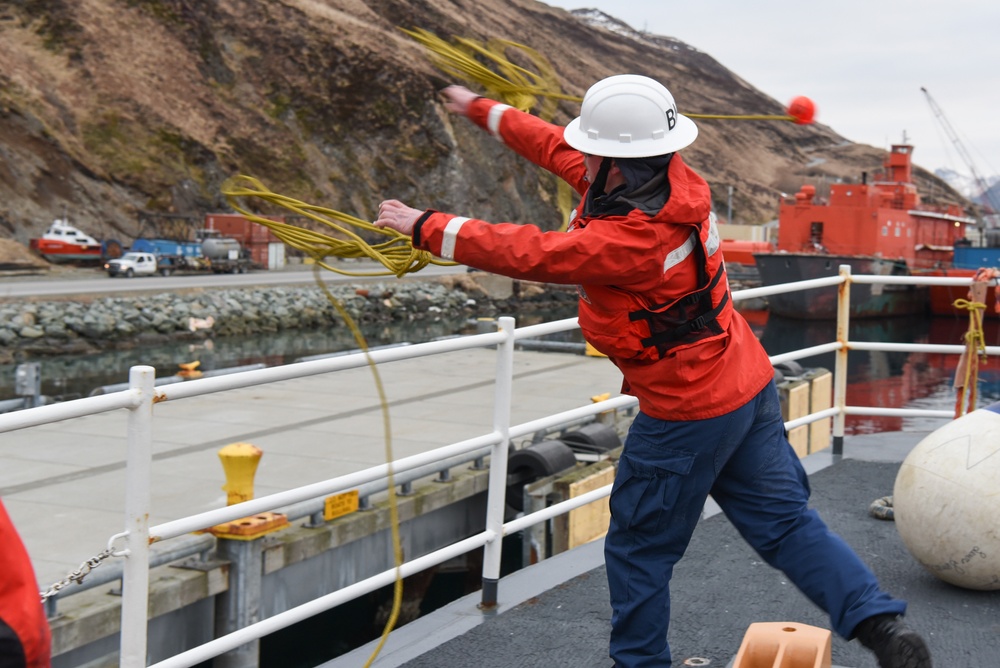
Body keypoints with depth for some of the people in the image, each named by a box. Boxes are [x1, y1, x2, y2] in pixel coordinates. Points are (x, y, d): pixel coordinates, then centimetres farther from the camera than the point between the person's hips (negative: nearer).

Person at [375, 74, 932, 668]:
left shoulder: (628, 239, -29)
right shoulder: (672, 179, -2)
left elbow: (524, 254, -24)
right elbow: (560, 150, 11)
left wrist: (426, 227, -14)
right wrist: (482, 110, 21)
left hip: (688, 414, -9)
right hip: (749, 383, 9)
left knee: (639, 550, 9)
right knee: (783, 521, 13)